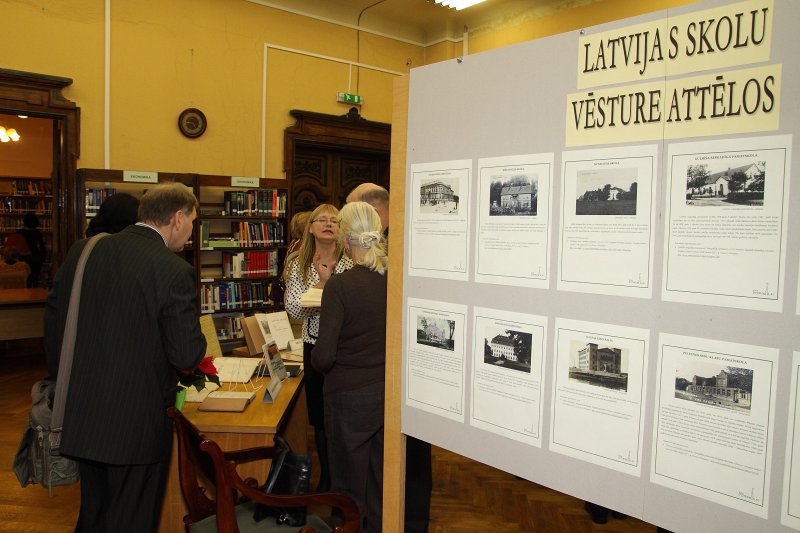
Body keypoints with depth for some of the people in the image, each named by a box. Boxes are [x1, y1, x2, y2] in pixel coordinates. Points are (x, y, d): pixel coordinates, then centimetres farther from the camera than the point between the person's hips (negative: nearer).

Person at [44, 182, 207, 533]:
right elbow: (186, 356, -18)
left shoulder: (81, 251, 0)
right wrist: (195, 343, 5)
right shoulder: (175, 271, -19)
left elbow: (53, 319, 8)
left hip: (80, 417, 6)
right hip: (137, 423, -6)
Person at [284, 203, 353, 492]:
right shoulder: (299, 266, 2)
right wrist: (321, 282, -19)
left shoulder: (351, 264, -6)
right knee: (320, 417, 15)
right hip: (315, 347, 3)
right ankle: (326, 476, 34)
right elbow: (294, 309, -8)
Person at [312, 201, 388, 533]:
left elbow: (323, 356, -19)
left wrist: (317, 363, 3)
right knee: (382, 482, 22)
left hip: (350, 397, -4)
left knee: (349, 485, 15)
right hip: (389, 392, 5)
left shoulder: (339, 286, -20)